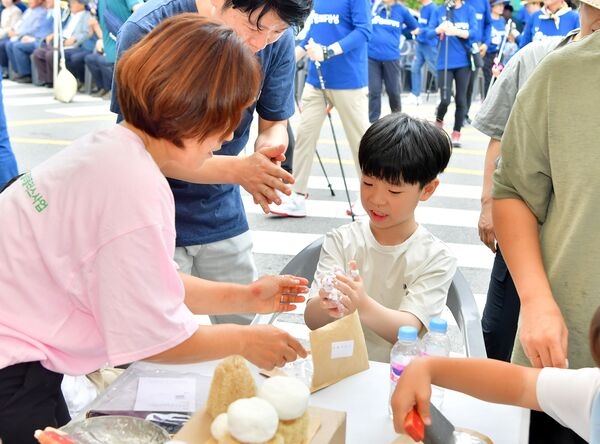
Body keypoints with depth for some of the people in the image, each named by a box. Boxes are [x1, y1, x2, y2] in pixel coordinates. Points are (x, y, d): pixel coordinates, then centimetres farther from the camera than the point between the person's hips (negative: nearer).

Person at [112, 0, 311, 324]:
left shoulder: (278, 38, -11)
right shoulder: (147, 30, -24)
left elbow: (275, 123, 0)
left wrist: (268, 146, -25)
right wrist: (238, 170, -35)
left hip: (222, 212, 4)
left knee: (246, 329, 11)